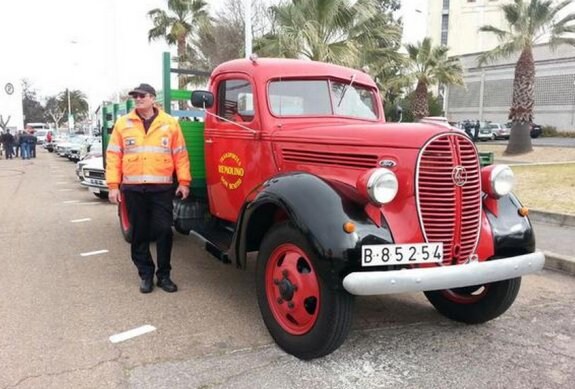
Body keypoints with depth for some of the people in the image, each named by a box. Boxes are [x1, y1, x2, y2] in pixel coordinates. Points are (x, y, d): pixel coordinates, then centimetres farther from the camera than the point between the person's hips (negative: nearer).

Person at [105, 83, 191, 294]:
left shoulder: (170, 123, 5)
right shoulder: (123, 123, 8)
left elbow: (180, 155, 6)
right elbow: (113, 155, 6)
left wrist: (184, 182, -1)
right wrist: (113, 185, -1)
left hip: (162, 188, -1)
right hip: (133, 188, 1)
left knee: (163, 231, 0)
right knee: (139, 233, 8)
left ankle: (164, 275, 14)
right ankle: (146, 275, 20)